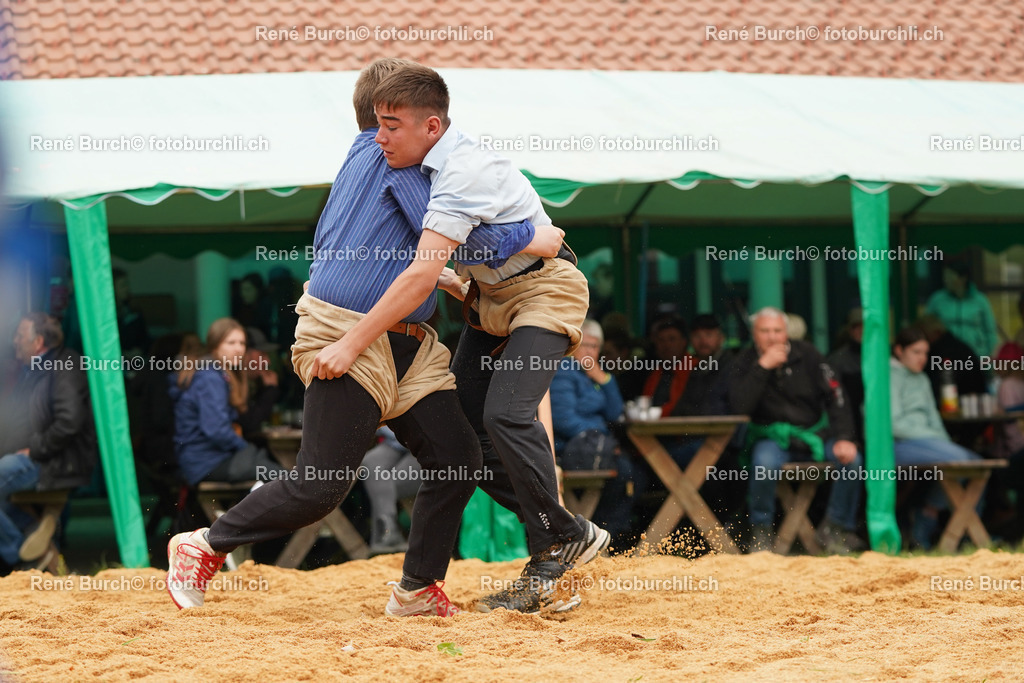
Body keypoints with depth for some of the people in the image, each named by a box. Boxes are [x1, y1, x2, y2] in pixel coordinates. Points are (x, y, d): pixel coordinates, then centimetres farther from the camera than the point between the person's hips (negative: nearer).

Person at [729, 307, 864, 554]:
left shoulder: (805, 354, -1)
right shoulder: (747, 362, -3)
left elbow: (835, 396, -2)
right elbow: (740, 406, -20)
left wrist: (843, 438, -13)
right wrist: (763, 367, -24)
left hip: (815, 432, 2)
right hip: (773, 437, -2)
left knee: (852, 459, -24)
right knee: (765, 462, -36)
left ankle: (835, 527, -8)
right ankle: (761, 530, -15)